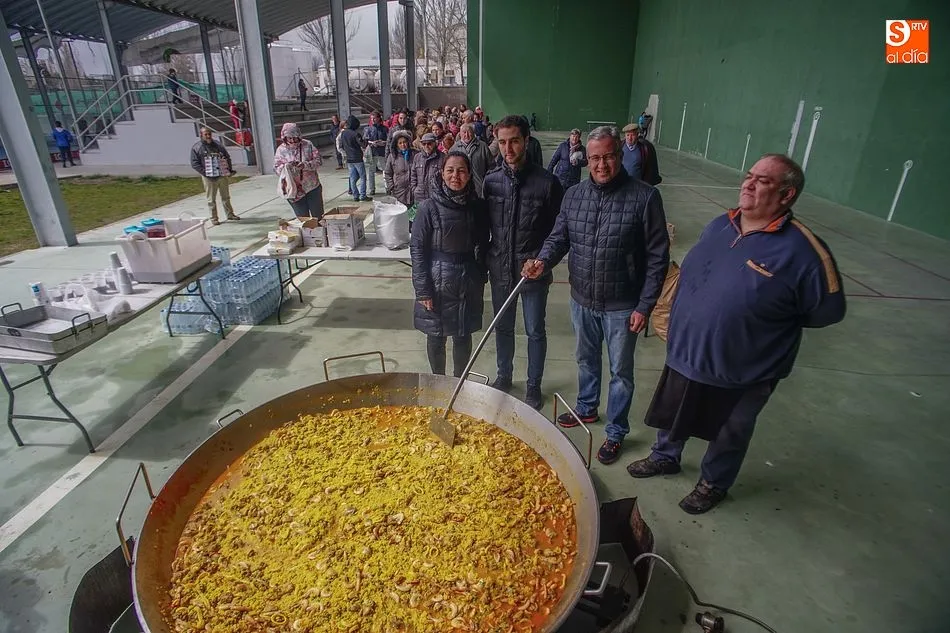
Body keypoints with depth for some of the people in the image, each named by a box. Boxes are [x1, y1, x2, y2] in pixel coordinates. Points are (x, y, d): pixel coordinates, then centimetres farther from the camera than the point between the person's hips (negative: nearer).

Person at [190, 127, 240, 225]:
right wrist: (205, 173, -15)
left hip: (222, 176, 4)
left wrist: (229, 169, 2)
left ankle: (230, 214, 28)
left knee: (226, 197, 15)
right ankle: (214, 218, 10)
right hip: (209, 178, -3)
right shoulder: (196, 148, -3)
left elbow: (227, 157, 13)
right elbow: (194, 164, -6)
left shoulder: (217, 145, 8)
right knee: (211, 199, 2)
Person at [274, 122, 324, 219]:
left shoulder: (307, 145, -3)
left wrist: (305, 165, -23)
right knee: (302, 219, 7)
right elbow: (277, 169, -2)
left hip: (312, 187, 0)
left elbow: (319, 160, -7)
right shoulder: (281, 150, 0)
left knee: (318, 216, 8)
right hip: (294, 191, 0)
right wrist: (286, 166, -24)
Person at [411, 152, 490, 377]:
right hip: (437, 281, -2)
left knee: (463, 336, 13)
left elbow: (482, 246, 7)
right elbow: (417, 248, -9)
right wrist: (423, 290, -12)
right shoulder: (429, 208, -11)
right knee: (436, 337, 10)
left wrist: (480, 279, 6)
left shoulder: (477, 206, -2)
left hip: (468, 281, 3)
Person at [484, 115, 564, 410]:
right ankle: (504, 376, 39)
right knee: (503, 327, 18)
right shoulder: (491, 180, -1)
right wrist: (484, 262, 6)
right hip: (500, 269, 3)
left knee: (535, 331, 10)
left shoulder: (547, 182, -11)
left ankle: (534, 386, 29)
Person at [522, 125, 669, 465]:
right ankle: (587, 408, 48)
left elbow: (657, 256, -12)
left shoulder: (644, 197, -14)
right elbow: (559, 237, 4)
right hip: (582, 300, 5)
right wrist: (543, 261, -18)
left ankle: (615, 432, 30)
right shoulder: (574, 195, -1)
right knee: (586, 360, 24)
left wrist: (645, 306, -14)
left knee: (620, 371, 11)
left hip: (622, 306, -4)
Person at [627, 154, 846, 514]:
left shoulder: (802, 250, -21)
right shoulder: (719, 226, -2)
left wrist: (766, 320, -6)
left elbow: (828, 308, -12)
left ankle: (713, 483, 47)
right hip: (684, 355, 6)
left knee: (729, 436, 21)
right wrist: (680, 326, 10)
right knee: (672, 416, 26)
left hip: (744, 374, -5)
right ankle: (666, 457, 53)